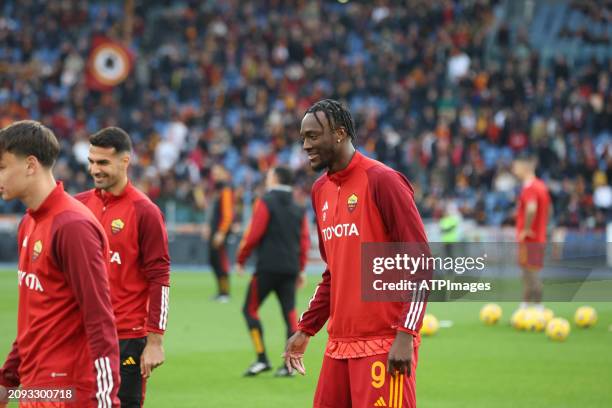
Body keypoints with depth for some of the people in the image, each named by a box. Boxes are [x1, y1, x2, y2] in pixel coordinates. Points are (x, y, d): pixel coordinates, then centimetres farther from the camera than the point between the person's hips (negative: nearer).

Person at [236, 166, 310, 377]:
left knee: (250, 309, 5)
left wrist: (240, 260, 1)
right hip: (290, 269, 5)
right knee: (290, 314, 5)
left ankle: (262, 359, -4)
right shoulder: (299, 209, 13)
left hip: (267, 267, -5)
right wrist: (300, 269, 20)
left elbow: (253, 235, -10)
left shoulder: (265, 203, -4)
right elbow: (304, 241, 11)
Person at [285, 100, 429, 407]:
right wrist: (306, 329, 19)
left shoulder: (382, 181, -9)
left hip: (385, 344, -7)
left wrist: (405, 335, -18)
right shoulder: (320, 191, 15)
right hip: (339, 344, 7)